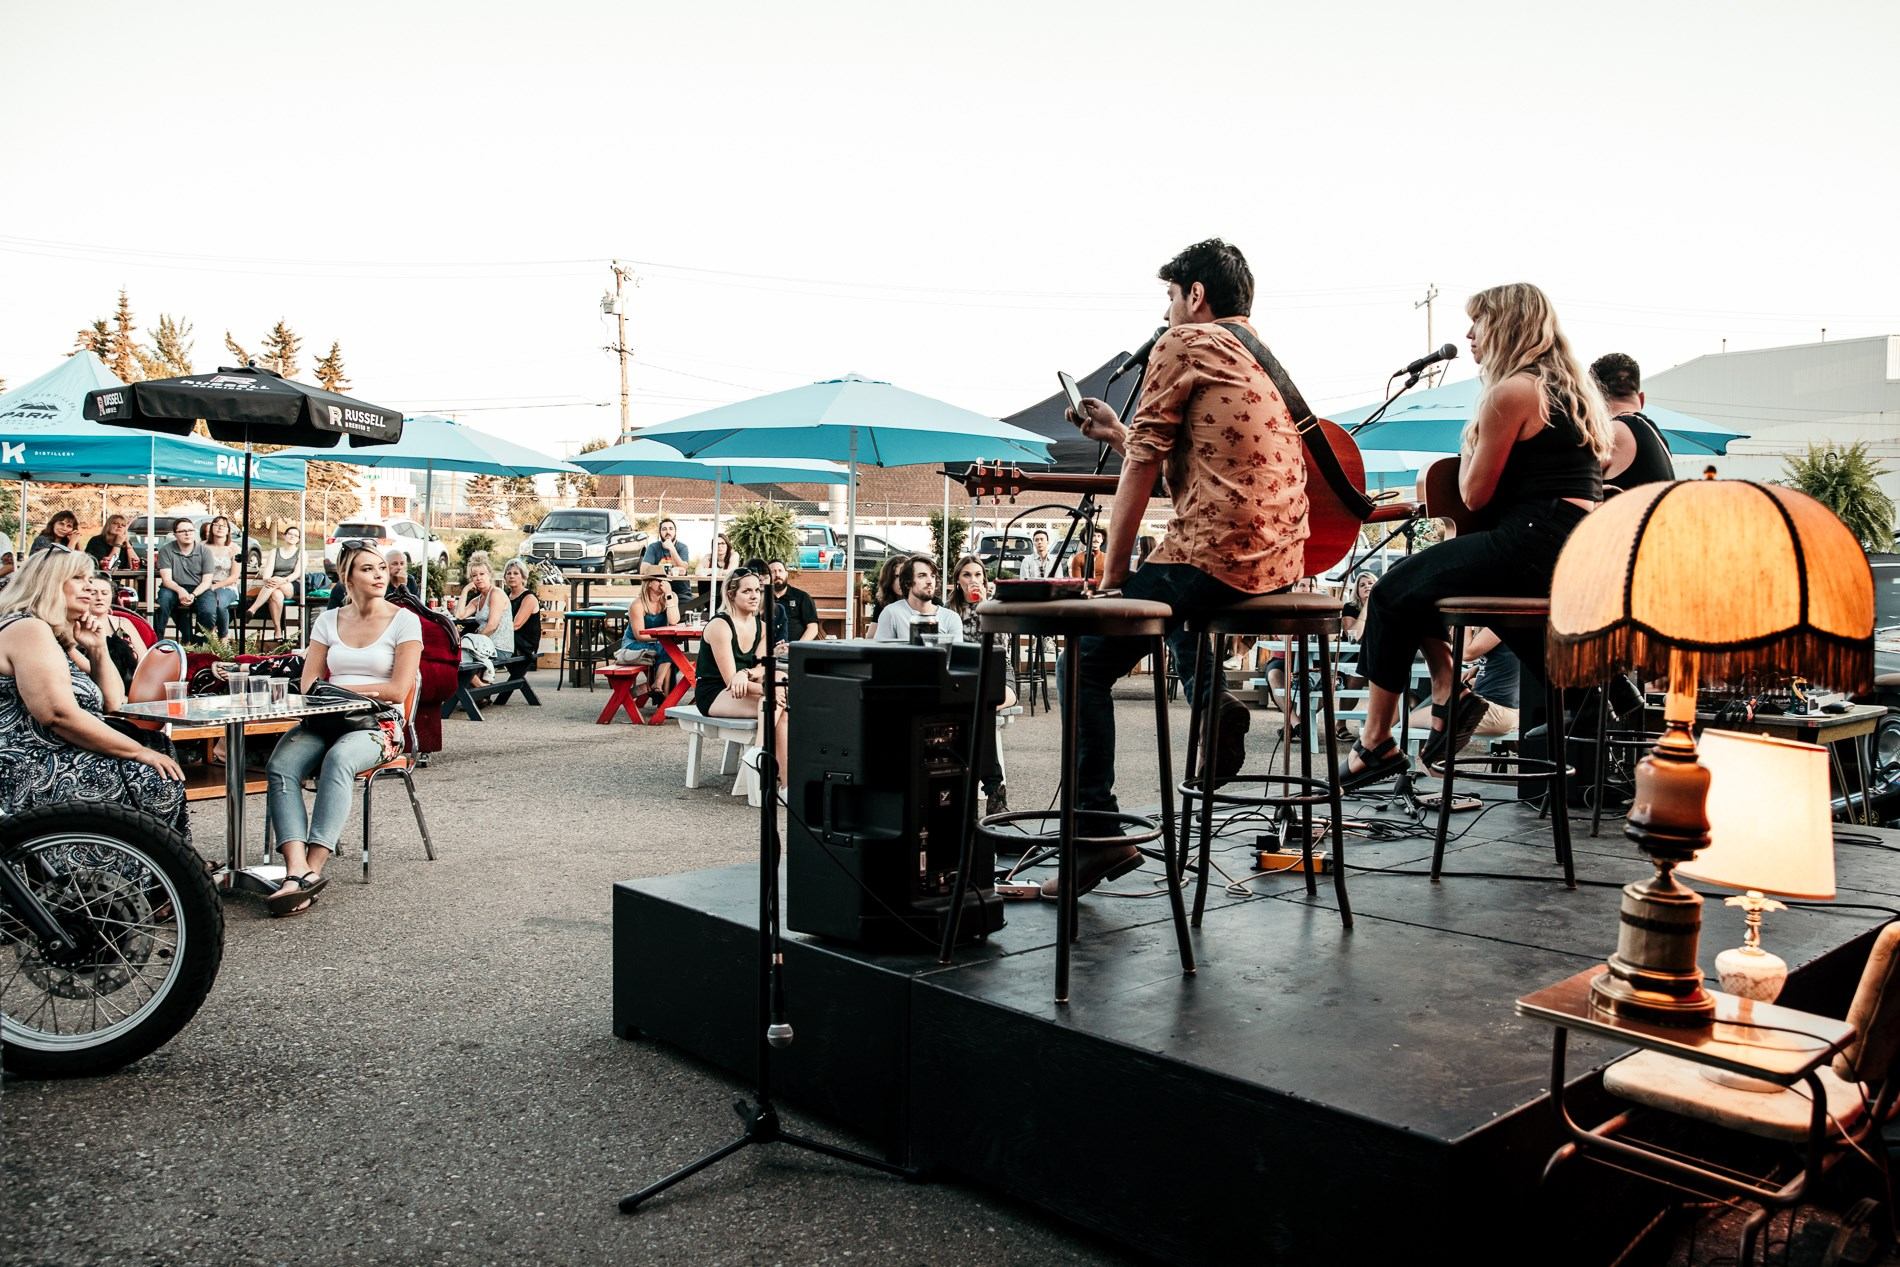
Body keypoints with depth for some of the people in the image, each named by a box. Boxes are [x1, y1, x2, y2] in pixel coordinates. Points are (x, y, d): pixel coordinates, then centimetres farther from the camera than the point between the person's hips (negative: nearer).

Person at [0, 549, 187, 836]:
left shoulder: (60, 637, 18)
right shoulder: (28, 629, -14)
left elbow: (113, 704, 17)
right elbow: (61, 717, -24)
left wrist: (98, 648, 4)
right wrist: (140, 751, -20)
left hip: (55, 761, 10)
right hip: (38, 776, -10)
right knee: (161, 781, -13)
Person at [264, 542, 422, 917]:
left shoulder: (404, 621, 3)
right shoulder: (328, 621, 16)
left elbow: (398, 690, -6)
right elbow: (308, 686, 8)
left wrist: (340, 689, -4)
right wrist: (364, 690, -10)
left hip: (379, 723, -4)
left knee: (339, 759, -37)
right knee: (282, 764, -28)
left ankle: (313, 869, -40)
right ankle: (296, 870, -41)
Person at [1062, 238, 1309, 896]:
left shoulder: (1183, 343, -1)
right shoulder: (1267, 362, 24)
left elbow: (1143, 465, -6)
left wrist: (1110, 577, -2)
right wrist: (1117, 432, 27)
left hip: (1216, 557, -9)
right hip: (1282, 560, 9)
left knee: (1084, 663, 2)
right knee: (1164, 592, 37)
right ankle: (1212, 699, 16)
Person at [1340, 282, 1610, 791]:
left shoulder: (1511, 392, -9)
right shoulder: (1574, 391, 20)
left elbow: (1474, 494, -7)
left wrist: (1472, 437, 7)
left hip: (1532, 546, -10)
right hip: (1578, 550, 10)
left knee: (1393, 592, 1)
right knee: (1418, 575, 20)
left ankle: (1376, 743, 8)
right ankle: (1448, 692, 14)